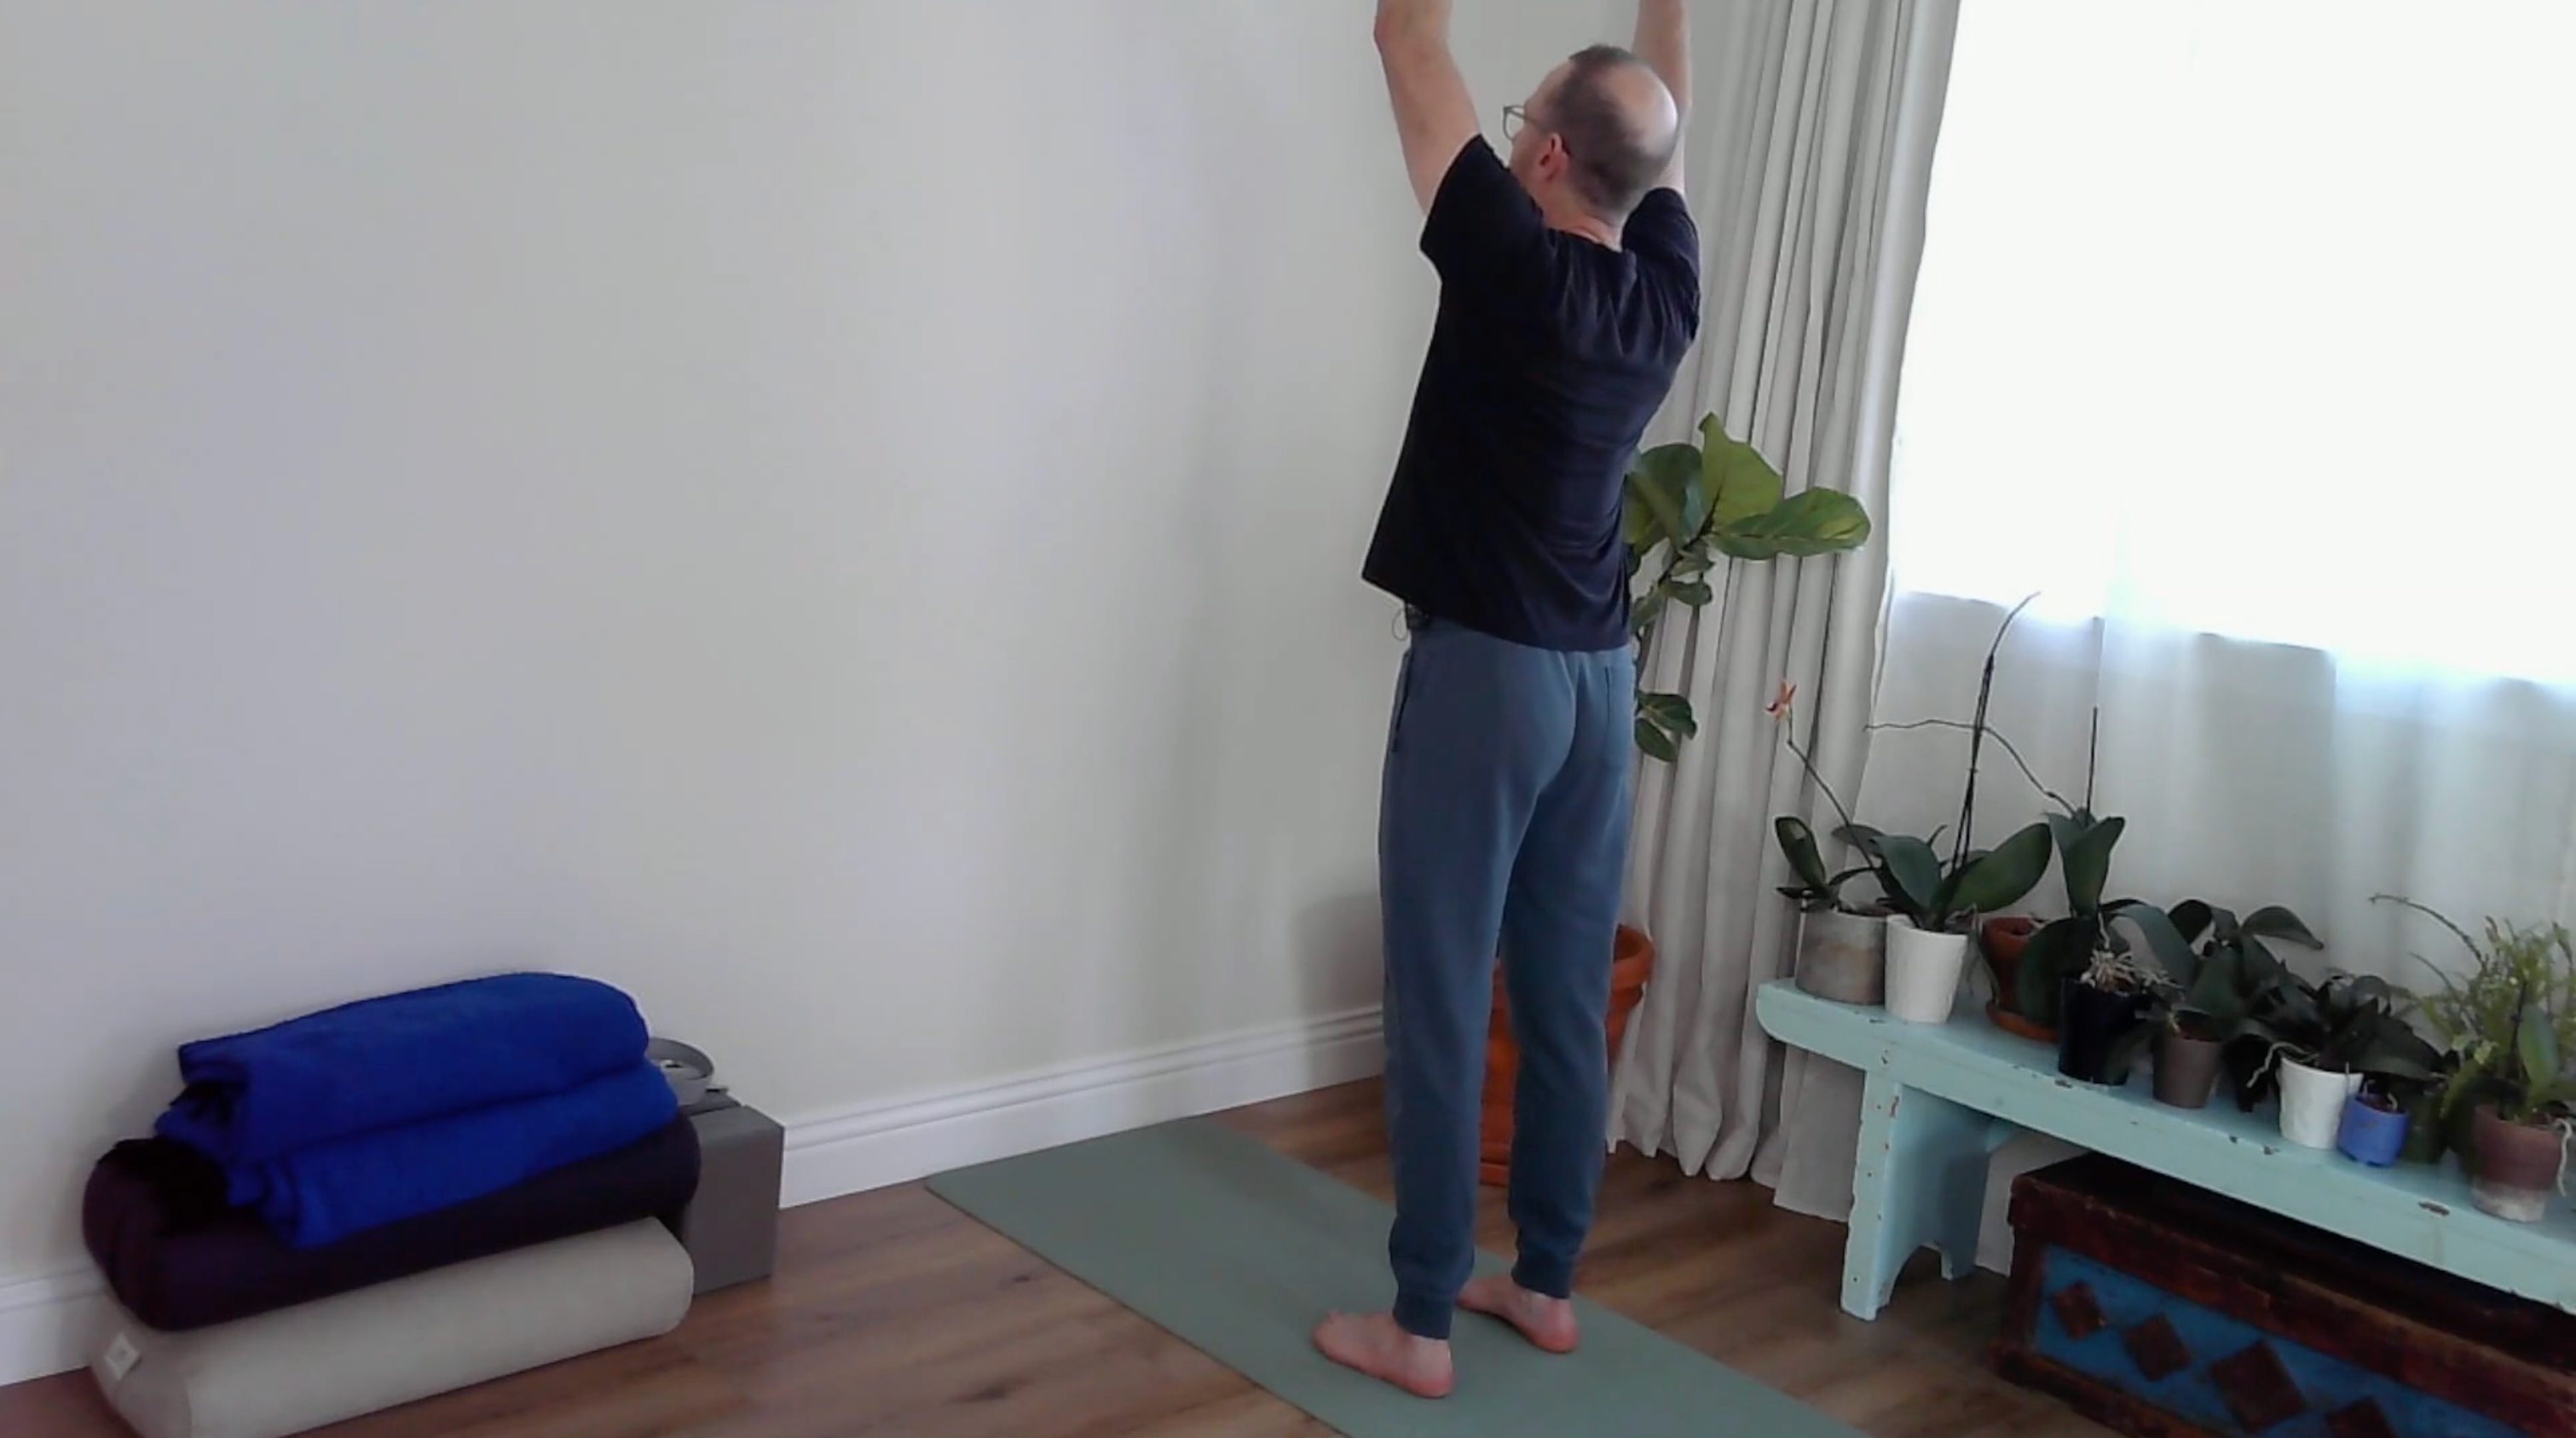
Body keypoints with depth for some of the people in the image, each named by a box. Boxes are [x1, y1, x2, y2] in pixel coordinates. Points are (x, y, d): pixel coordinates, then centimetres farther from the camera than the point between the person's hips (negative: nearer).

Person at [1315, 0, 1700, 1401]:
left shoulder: (1515, 264, -15)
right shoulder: (1665, 286, 3)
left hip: (1483, 673, -7)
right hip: (1599, 679, 7)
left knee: (1443, 1006, 0)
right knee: (1568, 999, 13)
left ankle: (1420, 1324, 8)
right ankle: (1544, 1283, 26)